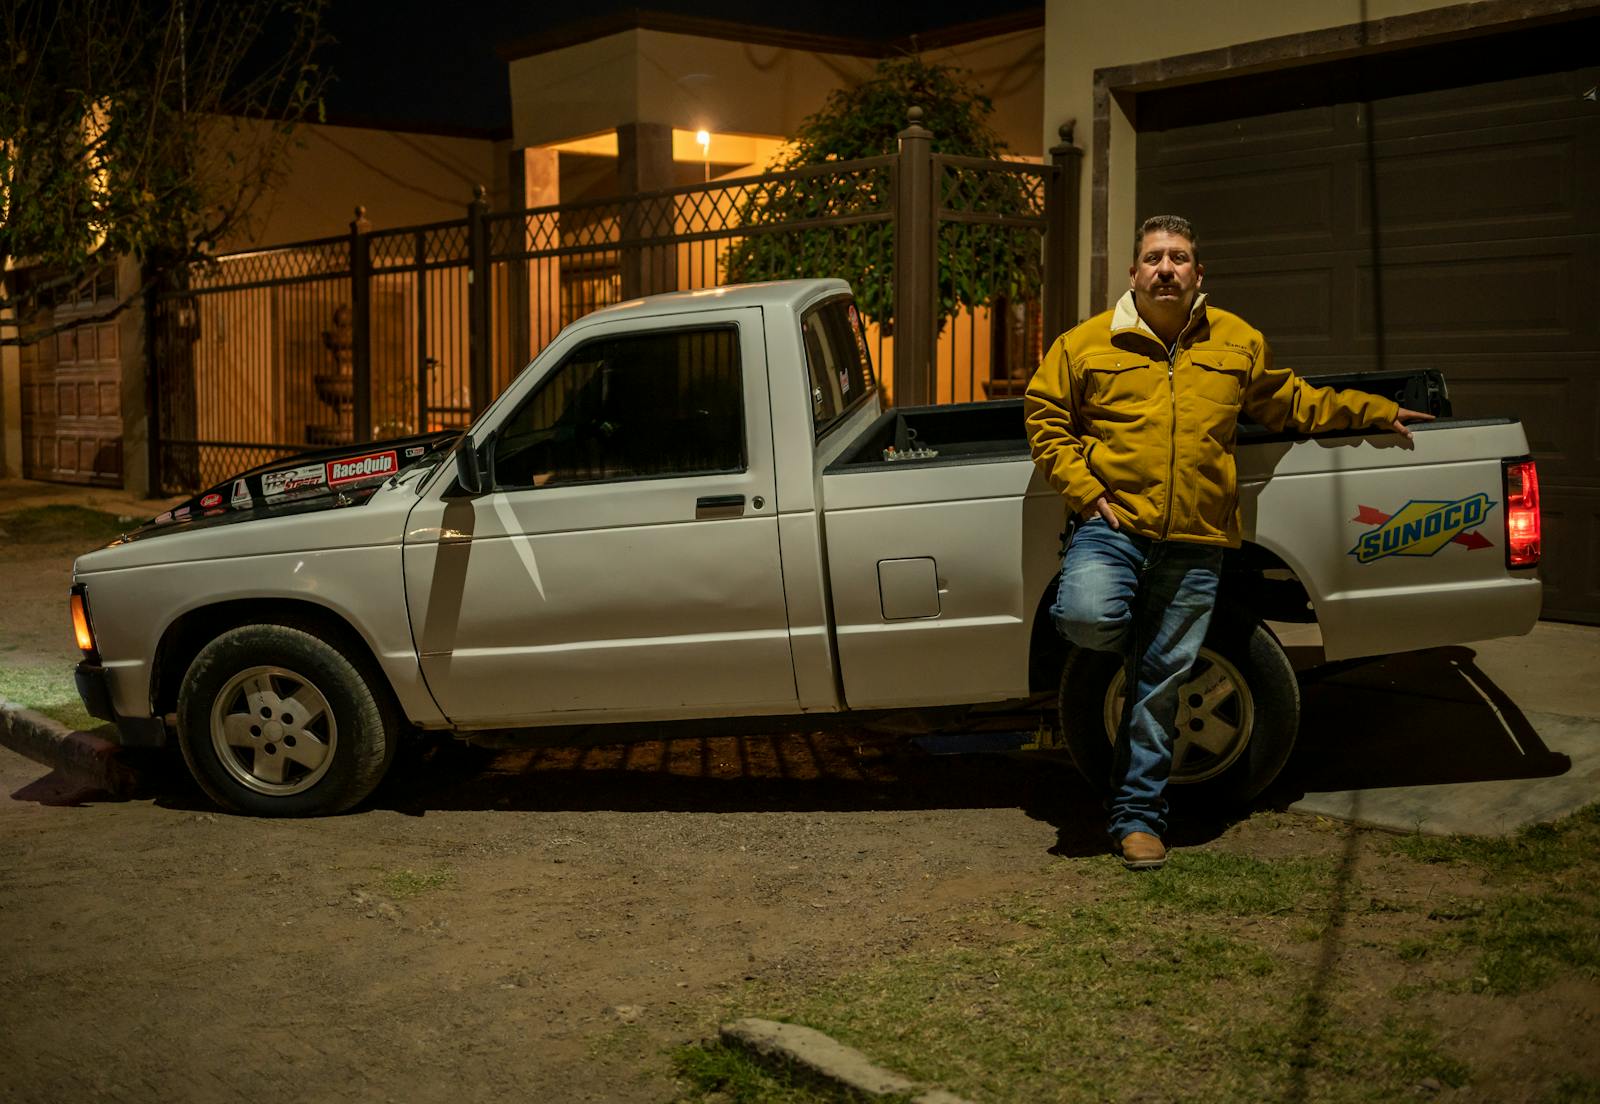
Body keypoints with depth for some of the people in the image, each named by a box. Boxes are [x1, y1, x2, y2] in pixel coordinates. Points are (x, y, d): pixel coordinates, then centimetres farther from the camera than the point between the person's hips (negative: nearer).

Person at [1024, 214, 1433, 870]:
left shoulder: (1238, 343, 13)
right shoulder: (1086, 343, 3)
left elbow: (1287, 401, 28)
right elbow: (1044, 417, 8)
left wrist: (1372, 411, 28)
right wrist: (1084, 490, -3)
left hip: (1195, 543, 2)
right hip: (1114, 524, -2)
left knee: (1163, 682, 4)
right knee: (1089, 620, -30)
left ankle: (1138, 814, 16)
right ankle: (1122, 626, 8)